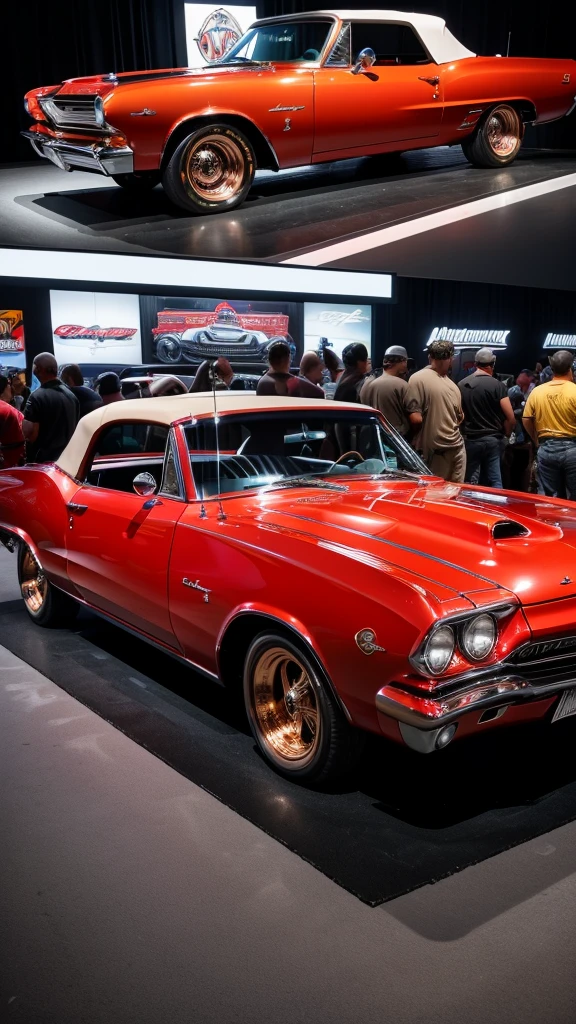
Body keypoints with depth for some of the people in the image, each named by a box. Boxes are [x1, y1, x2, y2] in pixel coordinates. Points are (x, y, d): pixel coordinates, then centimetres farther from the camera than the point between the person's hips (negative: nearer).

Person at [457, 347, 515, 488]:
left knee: (471, 483, 5)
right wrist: (506, 434, 6)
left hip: (470, 440, 1)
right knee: (495, 481, 5)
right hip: (494, 439, -1)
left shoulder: (461, 385, 0)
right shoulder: (497, 385, -7)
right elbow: (510, 418, -10)